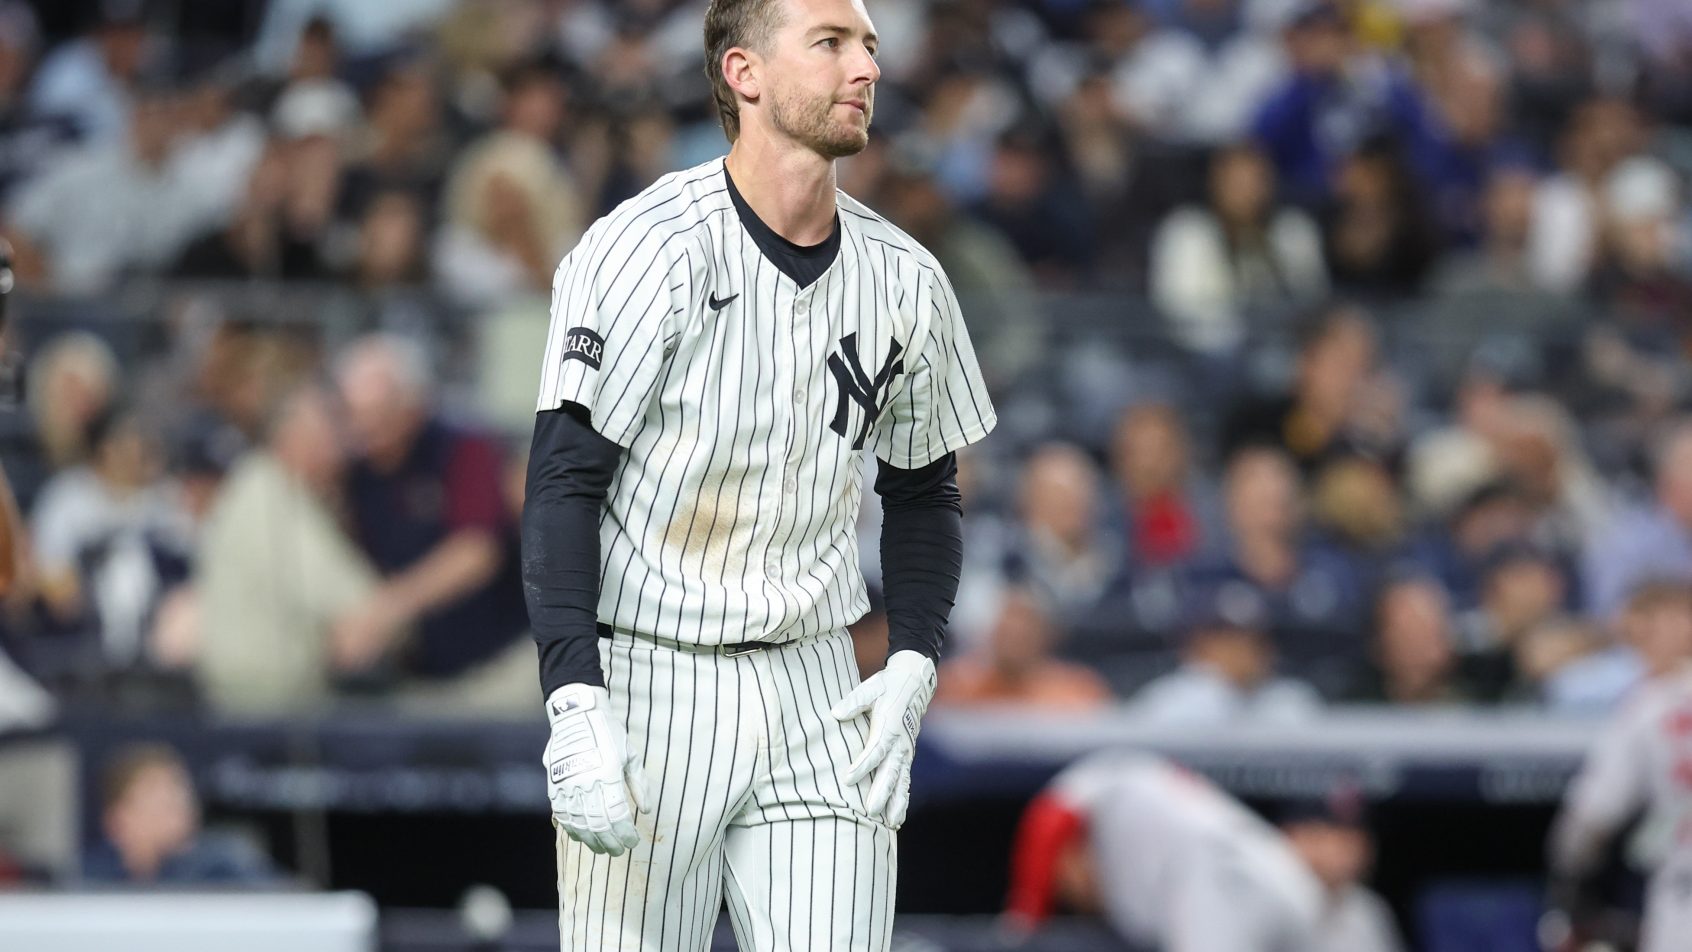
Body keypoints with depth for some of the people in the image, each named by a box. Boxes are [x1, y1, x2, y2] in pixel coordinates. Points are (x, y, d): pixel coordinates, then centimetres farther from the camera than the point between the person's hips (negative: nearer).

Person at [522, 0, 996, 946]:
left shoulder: (905, 280, 4)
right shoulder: (647, 252, -12)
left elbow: (926, 492, 19)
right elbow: (562, 485, -15)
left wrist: (912, 666, 3)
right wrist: (575, 710, -23)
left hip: (816, 690, 4)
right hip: (646, 680, -4)